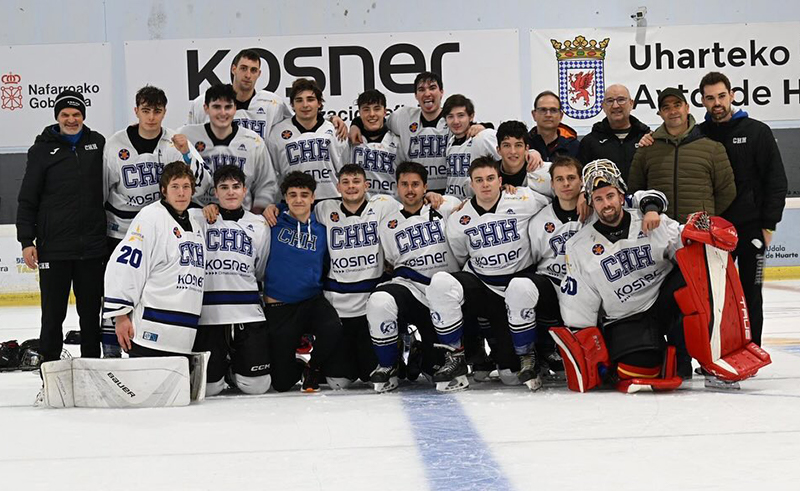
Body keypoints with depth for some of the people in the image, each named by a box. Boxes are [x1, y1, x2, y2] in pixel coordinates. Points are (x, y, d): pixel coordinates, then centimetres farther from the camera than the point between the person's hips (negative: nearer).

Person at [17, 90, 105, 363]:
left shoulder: (98, 144, 8)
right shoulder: (42, 150, 1)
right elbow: (28, 199, 1)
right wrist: (27, 240, -6)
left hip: (92, 247, 2)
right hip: (54, 249, -2)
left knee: (91, 313, 10)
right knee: (53, 315, 4)